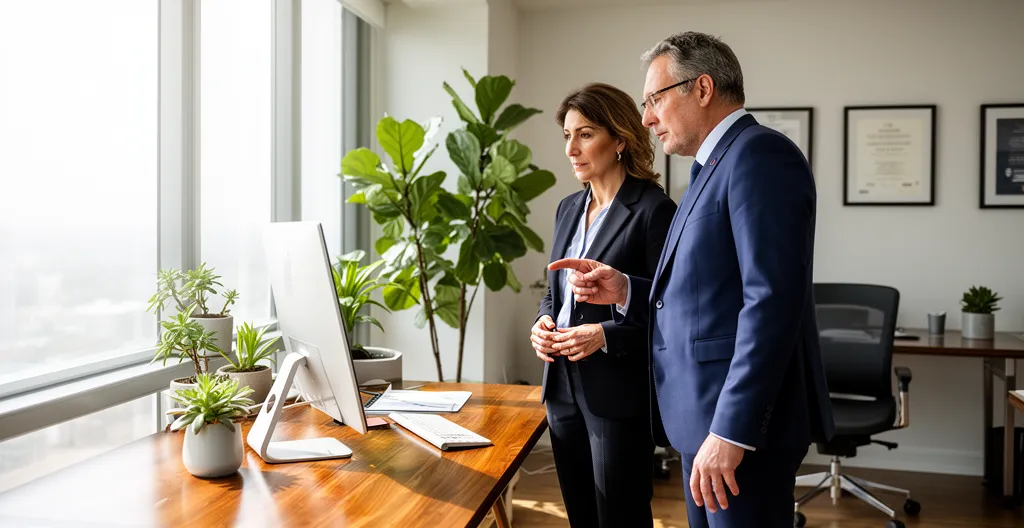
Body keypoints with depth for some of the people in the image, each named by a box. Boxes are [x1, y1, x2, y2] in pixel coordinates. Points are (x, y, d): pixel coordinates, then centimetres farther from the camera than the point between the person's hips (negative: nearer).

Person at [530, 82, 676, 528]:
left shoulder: (653, 210, -11)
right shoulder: (568, 208, 11)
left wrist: (606, 336, -23)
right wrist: (543, 322, -1)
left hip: (618, 393, -7)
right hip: (563, 389, 7)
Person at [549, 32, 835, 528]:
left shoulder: (759, 153, -13)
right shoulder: (714, 167, 17)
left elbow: (771, 301, -23)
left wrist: (730, 431, -24)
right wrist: (625, 291, 3)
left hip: (741, 418, -9)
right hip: (706, 414, 9)